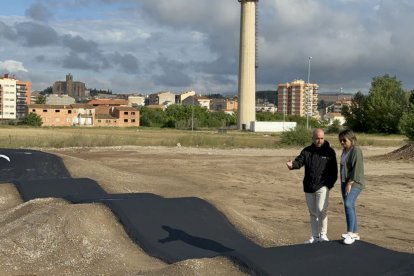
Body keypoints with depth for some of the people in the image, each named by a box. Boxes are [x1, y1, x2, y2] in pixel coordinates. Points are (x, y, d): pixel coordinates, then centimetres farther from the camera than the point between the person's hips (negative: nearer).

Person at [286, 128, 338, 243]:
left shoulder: (329, 151, 1)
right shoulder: (307, 151, 4)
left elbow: (334, 169, 3)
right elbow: (299, 161, -11)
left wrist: (330, 183, -7)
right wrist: (292, 164, -33)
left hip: (323, 186, -3)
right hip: (308, 187, 3)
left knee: (321, 210, -17)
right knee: (312, 212, 11)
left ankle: (323, 235, -1)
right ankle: (315, 236, 22)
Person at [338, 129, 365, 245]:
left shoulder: (356, 151, -11)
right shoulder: (344, 151, 15)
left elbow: (357, 169, -18)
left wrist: (350, 183, -20)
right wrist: (344, 183, 15)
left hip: (355, 183, -9)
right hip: (345, 182, 9)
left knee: (348, 204, -24)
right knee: (350, 207, 10)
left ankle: (350, 233, -23)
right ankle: (355, 233, 17)